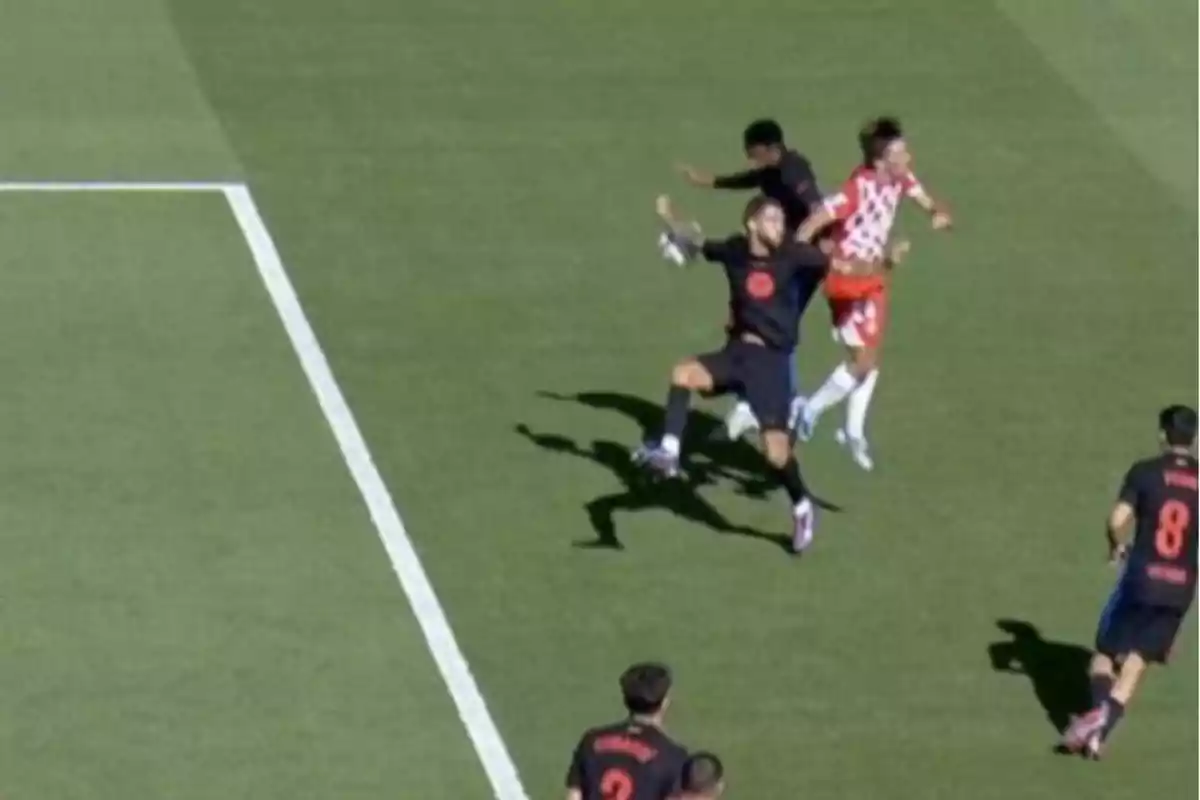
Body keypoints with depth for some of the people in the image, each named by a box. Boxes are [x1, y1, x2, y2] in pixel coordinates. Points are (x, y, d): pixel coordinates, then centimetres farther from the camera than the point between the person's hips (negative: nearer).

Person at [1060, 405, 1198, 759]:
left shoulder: (1144, 472, -4)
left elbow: (1117, 520, -13)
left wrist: (1117, 546, 7)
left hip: (1142, 577, -2)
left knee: (1105, 651, 12)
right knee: (1136, 660, 6)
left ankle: (1100, 708, -15)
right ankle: (1099, 731, -6)